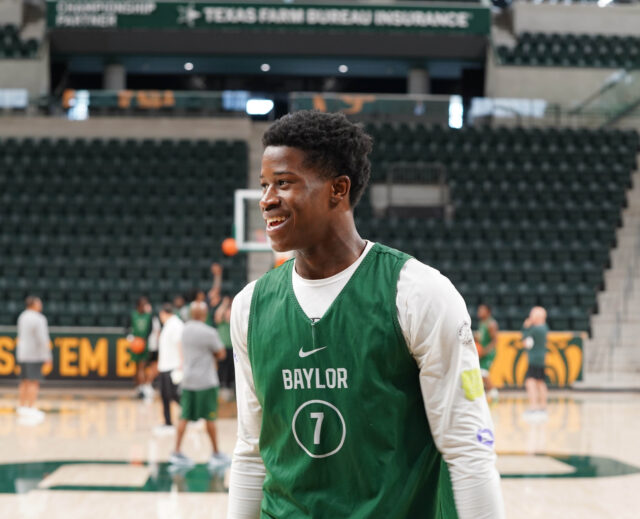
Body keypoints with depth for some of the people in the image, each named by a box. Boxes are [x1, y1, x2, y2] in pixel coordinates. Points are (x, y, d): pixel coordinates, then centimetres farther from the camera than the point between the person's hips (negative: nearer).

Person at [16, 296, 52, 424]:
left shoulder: (22, 317, 10)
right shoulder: (39, 319, -14)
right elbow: (42, 340, -17)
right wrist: (47, 358, -13)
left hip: (22, 354, 8)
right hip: (35, 355, -8)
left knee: (24, 382, 12)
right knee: (34, 382, -7)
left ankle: (21, 408, 15)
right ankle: (31, 409, -9)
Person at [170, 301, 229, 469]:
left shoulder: (185, 329, 5)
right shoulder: (209, 332, -15)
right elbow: (221, 354, -7)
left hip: (187, 379, 5)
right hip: (206, 381, -5)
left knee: (185, 417, 8)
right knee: (210, 417, 3)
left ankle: (177, 452, 5)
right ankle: (216, 454, 10)